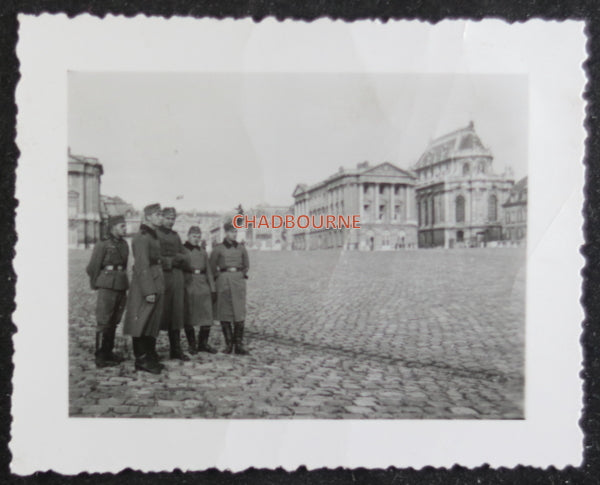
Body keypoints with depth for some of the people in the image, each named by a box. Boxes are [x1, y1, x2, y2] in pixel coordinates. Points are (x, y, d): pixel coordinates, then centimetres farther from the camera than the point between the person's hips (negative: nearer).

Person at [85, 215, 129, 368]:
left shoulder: (124, 244, 13)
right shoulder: (102, 244, -7)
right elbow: (92, 268, -2)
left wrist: (124, 283, 14)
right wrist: (95, 285, 5)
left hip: (121, 287, 7)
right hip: (107, 287, -7)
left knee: (114, 321, 13)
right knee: (104, 322, -2)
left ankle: (108, 352, 24)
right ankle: (100, 358, 4)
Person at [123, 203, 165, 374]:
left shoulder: (154, 236, 16)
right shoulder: (142, 237, -13)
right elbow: (142, 266, -19)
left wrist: (158, 288, 17)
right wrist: (148, 291, -21)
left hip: (157, 283, 10)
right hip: (146, 284, -10)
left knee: (153, 322, 14)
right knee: (142, 322, -2)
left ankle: (151, 357, 23)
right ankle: (141, 359, 6)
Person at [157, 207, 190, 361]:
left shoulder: (176, 236, 18)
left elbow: (185, 259, 16)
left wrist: (178, 259, -5)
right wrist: (167, 261, -12)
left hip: (176, 278, 6)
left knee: (176, 313, 6)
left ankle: (176, 350, 14)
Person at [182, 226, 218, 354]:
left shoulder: (203, 251, 15)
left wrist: (213, 289, 10)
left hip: (203, 285, 4)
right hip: (188, 285, -4)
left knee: (207, 316, 1)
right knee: (189, 318, 2)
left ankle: (203, 343, 15)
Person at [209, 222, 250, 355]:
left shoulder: (241, 248, 10)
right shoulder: (218, 248, 3)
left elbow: (246, 265, 19)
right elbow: (212, 267, 8)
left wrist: (243, 274, 6)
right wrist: (219, 277, 0)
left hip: (239, 280, 2)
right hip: (224, 281, -1)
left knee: (240, 312, -4)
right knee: (224, 313, 0)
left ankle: (238, 344, 2)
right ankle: (228, 344, 10)